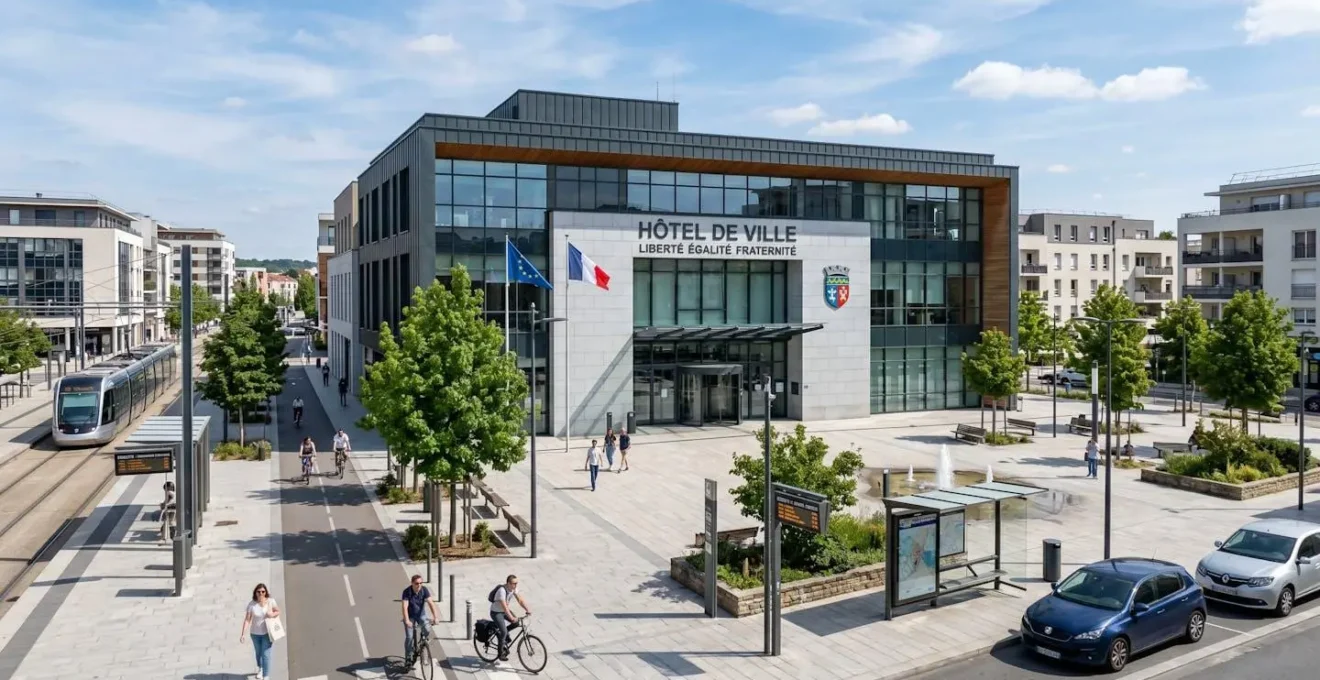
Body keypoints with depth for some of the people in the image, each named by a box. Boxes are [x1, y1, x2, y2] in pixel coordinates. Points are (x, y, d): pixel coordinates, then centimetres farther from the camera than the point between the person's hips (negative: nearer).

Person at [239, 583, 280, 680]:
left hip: (267, 633, -2)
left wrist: (273, 614, -23)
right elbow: (247, 619, -16)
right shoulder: (252, 604, -15)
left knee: (266, 655, -8)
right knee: (258, 653, 24)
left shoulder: (271, 601, -14)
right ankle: (260, 669, 52)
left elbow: (278, 611, -1)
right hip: (255, 633, 2)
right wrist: (243, 633, -20)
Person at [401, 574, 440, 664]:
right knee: (409, 637, -10)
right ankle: (408, 658, 7)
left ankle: (425, 638, 11)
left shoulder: (424, 590, -16)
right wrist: (407, 620, -43)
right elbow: (405, 607, -30)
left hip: (421, 615, 2)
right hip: (410, 616, -2)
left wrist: (435, 616, -34)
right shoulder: (407, 591, -22)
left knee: (427, 630, -23)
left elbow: (431, 603, -22)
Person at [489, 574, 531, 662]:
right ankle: (501, 653, -4)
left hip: (504, 611, 7)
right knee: (504, 632, -19)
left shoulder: (514, 589, -8)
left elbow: (520, 600, -8)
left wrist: (527, 609, -23)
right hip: (496, 613, -7)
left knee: (517, 623, -9)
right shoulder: (502, 590, -31)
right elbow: (504, 606, -38)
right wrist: (511, 618, -46)